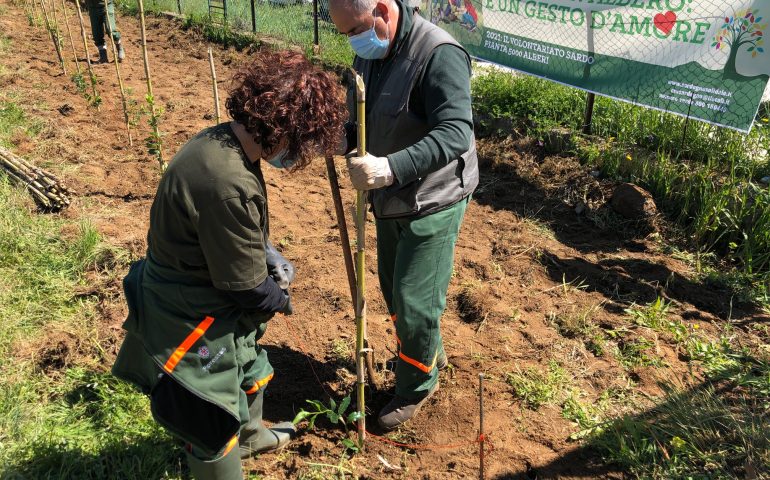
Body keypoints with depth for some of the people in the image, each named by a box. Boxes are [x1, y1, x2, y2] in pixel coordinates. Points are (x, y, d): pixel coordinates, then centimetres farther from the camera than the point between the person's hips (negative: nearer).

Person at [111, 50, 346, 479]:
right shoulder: (227, 183, -38)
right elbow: (247, 285, -25)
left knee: (250, 370, 32)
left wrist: (268, 253, -2)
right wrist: (281, 300, -6)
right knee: (214, 420, 13)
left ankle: (250, 435, 60)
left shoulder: (224, 139, -8)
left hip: (203, 295, 10)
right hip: (191, 320, -10)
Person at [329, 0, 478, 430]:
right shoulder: (369, 53, 3)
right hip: (391, 200, 9)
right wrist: (344, 139, -7)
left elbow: (455, 133, -32)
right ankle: (432, 353, 47)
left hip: (433, 202, -8)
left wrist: (391, 167, -43)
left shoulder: (439, 54, -23)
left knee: (414, 301, 0)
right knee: (393, 287, 21)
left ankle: (417, 386, 27)